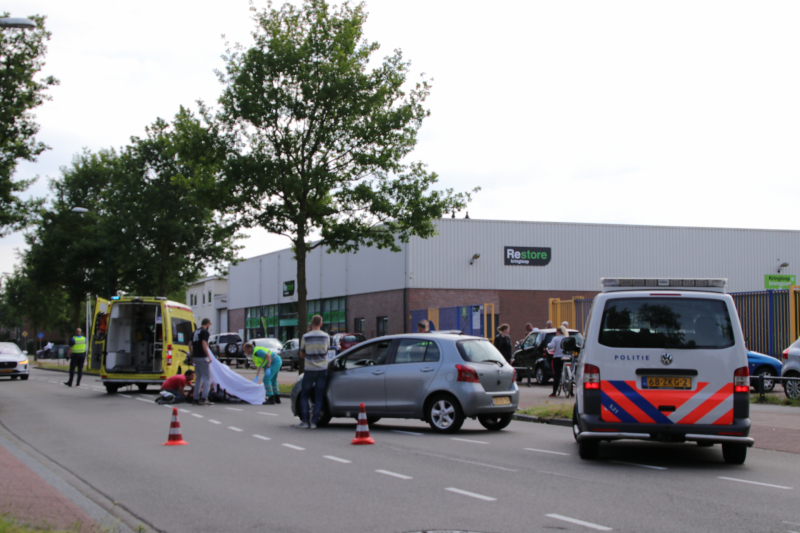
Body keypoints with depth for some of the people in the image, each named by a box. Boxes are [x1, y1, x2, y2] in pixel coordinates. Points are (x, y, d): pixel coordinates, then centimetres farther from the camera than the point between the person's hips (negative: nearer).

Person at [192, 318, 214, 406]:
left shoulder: (195, 332, 17)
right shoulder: (205, 332, -8)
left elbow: (190, 344, 18)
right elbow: (204, 344, -19)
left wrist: (192, 358, 23)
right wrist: (209, 356, -19)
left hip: (195, 357, 8)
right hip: (202, 357, -8)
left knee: (198, 378, 14)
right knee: (207, 378, -5)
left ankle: (196, 398, 13)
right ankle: (204, 398, -14)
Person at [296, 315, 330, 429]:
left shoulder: (306, 337, -8)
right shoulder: (326, 337, -2)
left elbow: (301, 354, 2)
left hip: (310, 369, -2)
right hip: (323, 369, 2)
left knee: (304, 396, 10)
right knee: (319, 397, 6)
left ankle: (305, 420, 1)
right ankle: (314, 421, 0)